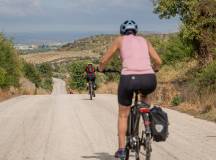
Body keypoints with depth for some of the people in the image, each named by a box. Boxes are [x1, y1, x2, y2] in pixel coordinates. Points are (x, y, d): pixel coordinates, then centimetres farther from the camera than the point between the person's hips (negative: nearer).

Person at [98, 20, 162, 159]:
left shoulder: (120, 40, 18)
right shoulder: (144, 40, 23)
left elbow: (104, 61, 21)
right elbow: (158, 62, 20)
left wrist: (101, 69, 43)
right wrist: (153, 70, 42)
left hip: (129, 79, -2)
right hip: (149, 80, 2)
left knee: (123, 115, 18)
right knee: (145, 95, 39)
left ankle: (122, 149, 13)